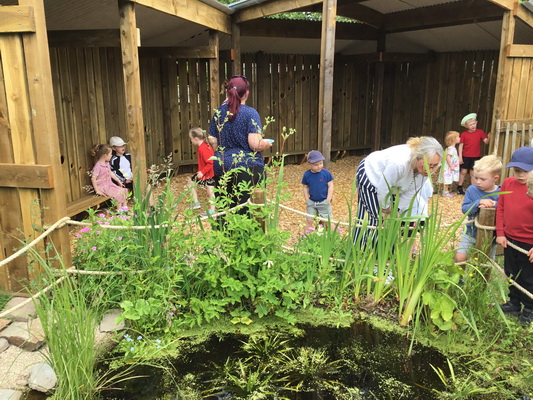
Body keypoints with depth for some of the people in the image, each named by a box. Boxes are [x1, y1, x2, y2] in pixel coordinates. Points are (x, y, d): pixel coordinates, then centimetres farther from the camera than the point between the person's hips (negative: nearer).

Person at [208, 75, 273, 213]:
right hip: (248, 169, -5)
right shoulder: (250, 113, -7)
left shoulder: (218, 113, 7)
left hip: (222, 169, 5)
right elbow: (255, 144, -15)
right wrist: (267, 144, 5)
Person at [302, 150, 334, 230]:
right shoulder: (306, 175, -7)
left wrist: (328, 200, -10)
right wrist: (307, 200, 0)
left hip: (324, 202, -2)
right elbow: (305, 187, 3)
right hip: (311, 202, 2)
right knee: (309, 220, 7)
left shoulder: (326, 173, -12)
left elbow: (330, 186, -7)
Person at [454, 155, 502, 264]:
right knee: (459, 258, -6)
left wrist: (495, 205, -32)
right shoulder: (472, 190, -8)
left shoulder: (501, 194, -13)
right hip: (470, 233, 1)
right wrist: (478, 202, -28)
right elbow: (465, 209, -14)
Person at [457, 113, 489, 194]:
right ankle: (459, 188, 18)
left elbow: (486, 142, -5)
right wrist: (460, 157, -6)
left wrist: (489, 138, -28)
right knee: (463, 172, 7)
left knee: (473, 173, 5)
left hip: (476, 157, 1)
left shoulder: (480, 132, -1)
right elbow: (461, 146, -2)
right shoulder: (464, 134, -4)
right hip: (465, 157, 0)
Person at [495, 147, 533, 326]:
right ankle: (514, 304, 40)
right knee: (512, 274, 21)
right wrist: (500, 233, 1)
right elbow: (501, 209, 4)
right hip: (509, 240, 5)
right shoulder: (508, 184, -4)